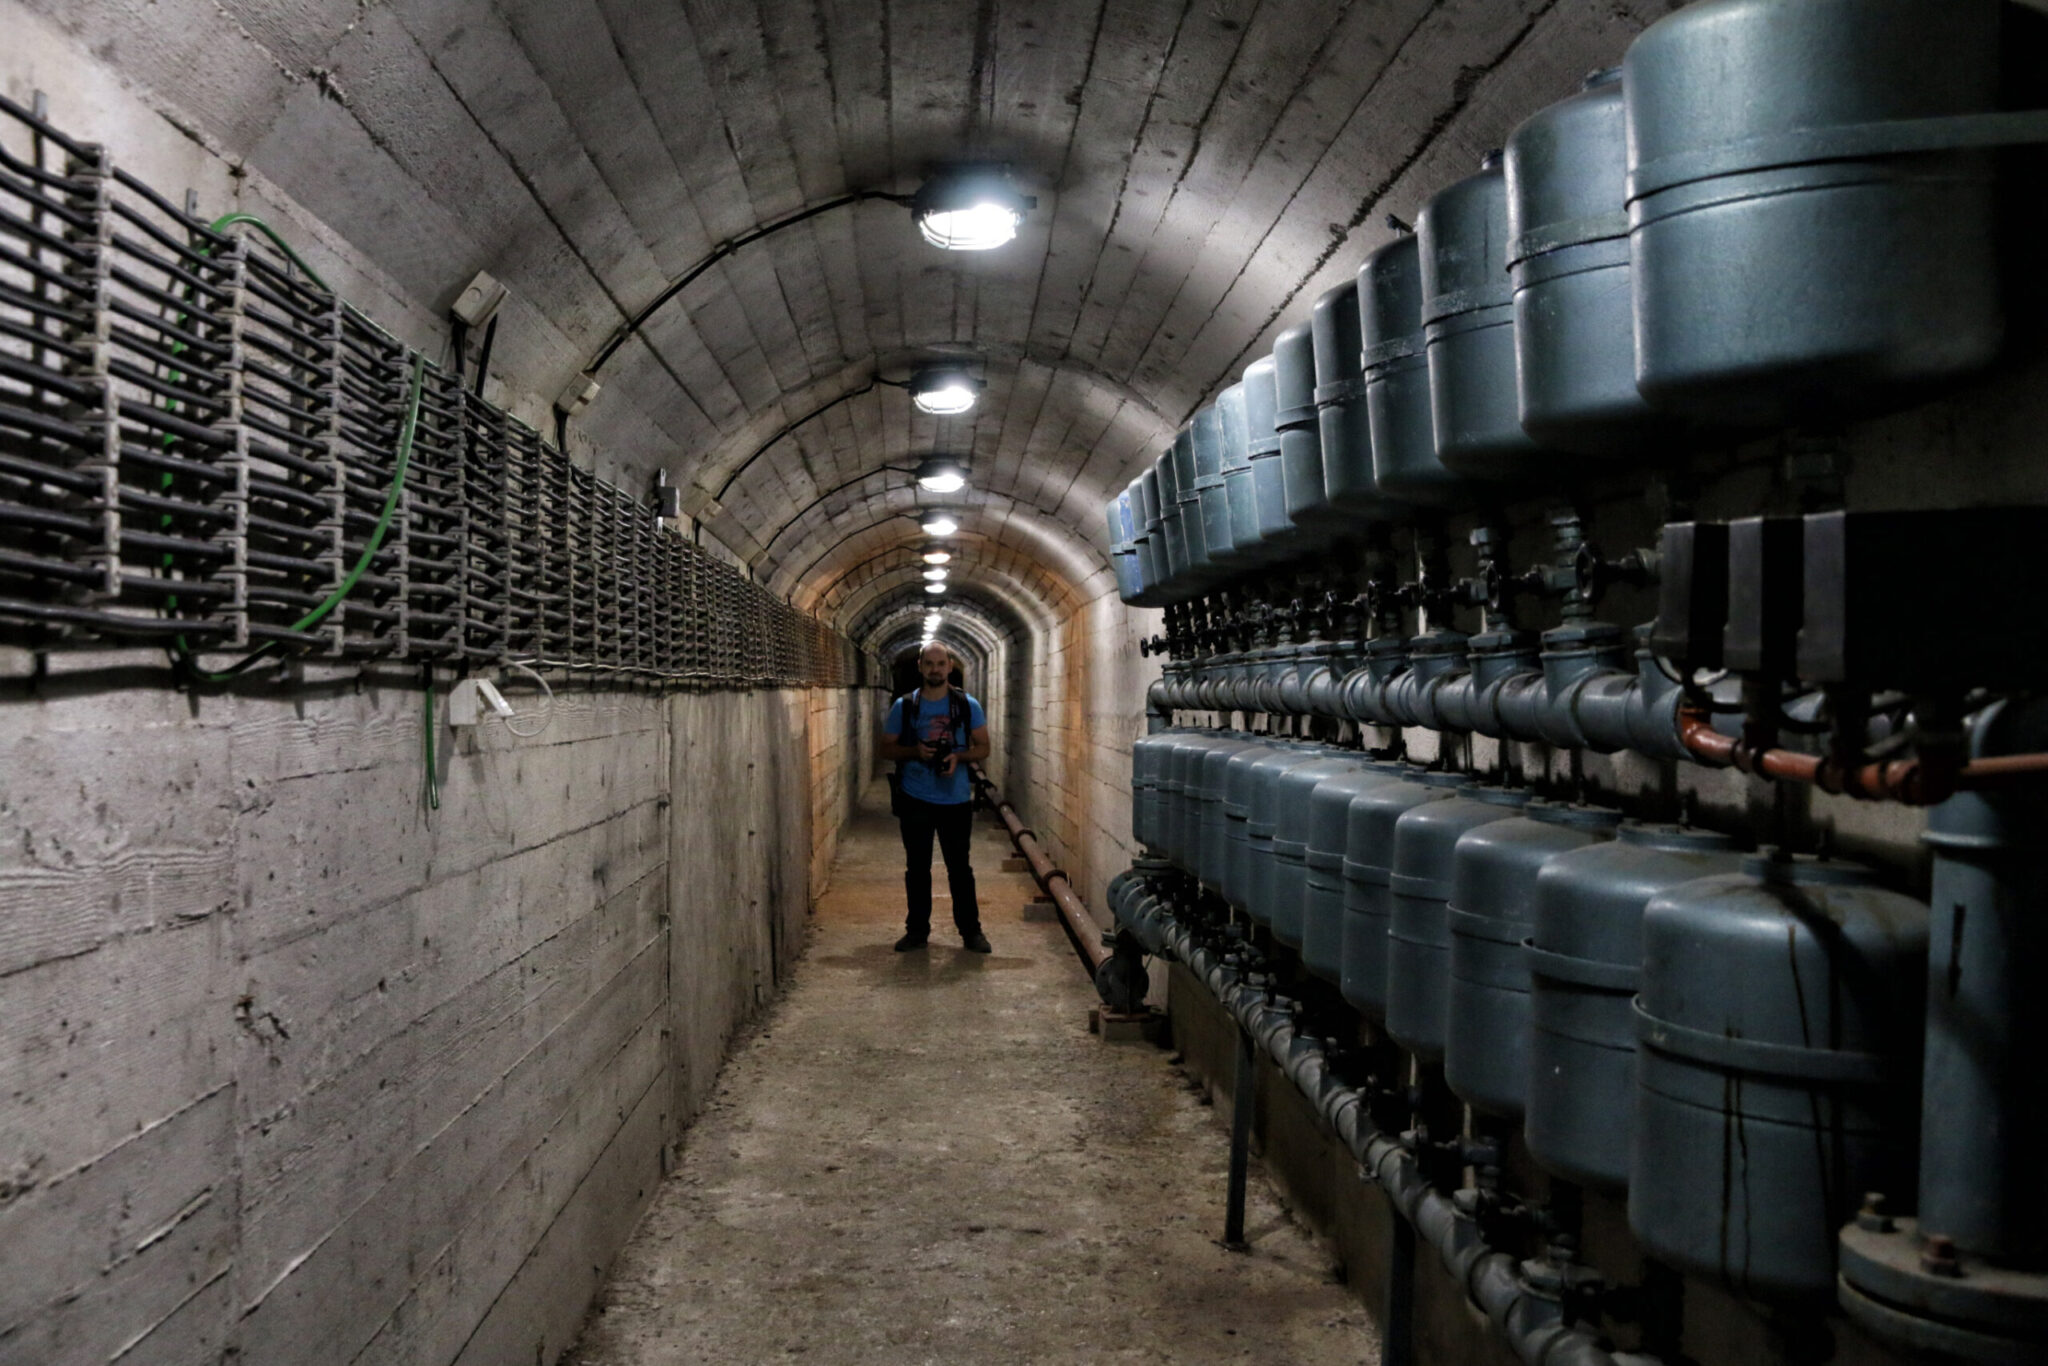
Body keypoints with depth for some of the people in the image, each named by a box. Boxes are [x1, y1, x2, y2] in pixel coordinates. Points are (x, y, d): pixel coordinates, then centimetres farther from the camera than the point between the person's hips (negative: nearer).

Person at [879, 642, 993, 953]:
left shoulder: (968, 706, -1)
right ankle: (917, 930, 21)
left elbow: (983, 747, 3)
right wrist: (915, 751, -14)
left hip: (956, 800, -1)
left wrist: (958, 756, -17)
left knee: (960, 868, 5)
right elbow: (885, 747, 5)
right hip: (915, 801, 1)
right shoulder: (904, 706, 0)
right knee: (917, 868, 10)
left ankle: (971, 930, 15)